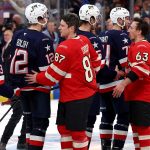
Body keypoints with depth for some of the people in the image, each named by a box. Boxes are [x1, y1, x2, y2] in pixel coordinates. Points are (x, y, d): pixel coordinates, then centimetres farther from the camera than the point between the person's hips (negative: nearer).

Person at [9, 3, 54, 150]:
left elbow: (12, 60, 13)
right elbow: (48, 69, -18)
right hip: (38, 88, -8)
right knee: (40, 123, -5)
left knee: (30, 121, 17)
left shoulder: (17, 35, 5)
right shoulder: (42, 40, -18)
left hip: (23, 86, 8)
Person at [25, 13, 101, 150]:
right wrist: (88, 74, 31)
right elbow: (95, 60, 17)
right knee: (63, 126, 16)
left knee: (76, 130, -2)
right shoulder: (84, 41, 4)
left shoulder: (65, 48, -21)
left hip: (77, 97, -9)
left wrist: (38, 78, 2)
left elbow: (53, 74, -13)